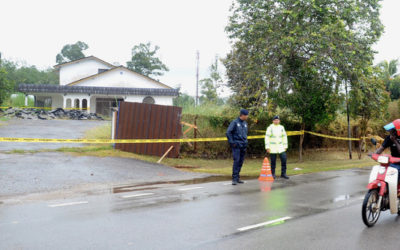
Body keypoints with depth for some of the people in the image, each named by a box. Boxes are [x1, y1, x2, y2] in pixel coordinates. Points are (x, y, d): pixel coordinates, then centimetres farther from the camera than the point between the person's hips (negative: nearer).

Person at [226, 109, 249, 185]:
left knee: (241, 162, 8)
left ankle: (237, 177, 17)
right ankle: (234, 178, -13)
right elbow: (228, 132, -11)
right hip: (236, 145, -7)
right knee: (236, 161, -14)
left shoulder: (245, 123, 14)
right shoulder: (235, 122, -7)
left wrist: (245, 142, 15)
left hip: (243, 146, 7)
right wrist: (231, 142, -13)